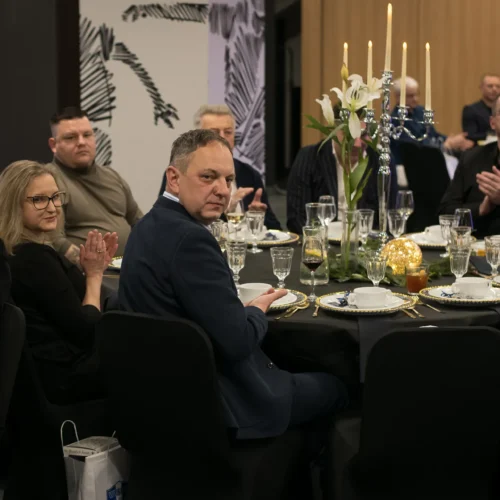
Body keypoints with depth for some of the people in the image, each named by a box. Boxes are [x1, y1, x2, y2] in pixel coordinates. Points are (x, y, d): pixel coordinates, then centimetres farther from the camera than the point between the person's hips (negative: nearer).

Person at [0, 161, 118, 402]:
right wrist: (94, 274, -6)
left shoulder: (24, 253, 7)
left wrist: (91, 270, 0)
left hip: (60, 364, 9)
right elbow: (85, 330, -20)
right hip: (67, 375, -9)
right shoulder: (34, 257, -23)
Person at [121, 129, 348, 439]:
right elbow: (237, 341, -25)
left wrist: (246, 309, -3)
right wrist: (258, 311, -5)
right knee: (334, 388, 12)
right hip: (217, 405, -9)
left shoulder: (152, 226, 4)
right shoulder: (188, 239, -25)